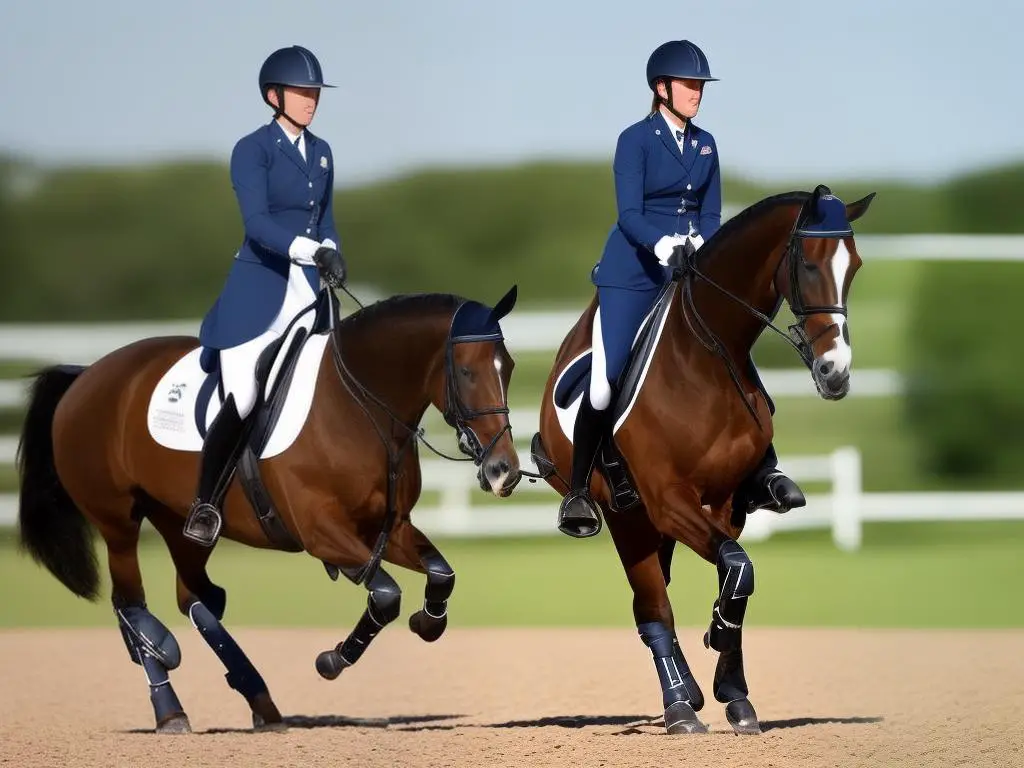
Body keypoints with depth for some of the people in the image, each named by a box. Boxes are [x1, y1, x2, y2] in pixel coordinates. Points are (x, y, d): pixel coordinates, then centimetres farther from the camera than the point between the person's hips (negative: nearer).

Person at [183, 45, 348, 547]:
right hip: (259, 288, -6)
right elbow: (257, 222, -22)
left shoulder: (321, 153, 12)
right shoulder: (252, 150, -9)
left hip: (306, 288, 6)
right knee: (242, 403, -10)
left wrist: (333, 259, 1)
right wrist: (310, 250, -35)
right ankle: (205, 504, 0)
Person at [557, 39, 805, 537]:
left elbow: (711, 213, 8)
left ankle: (762, 475, 4)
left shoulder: (705, 145, 9)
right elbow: (629, 214, -15)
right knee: (607, 377, -8)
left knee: (738, 364, -4)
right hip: (634, 270, -5)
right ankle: (578, 492, 0)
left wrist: (701, 242, -14)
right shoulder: (635, 140, -7)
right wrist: (661, 243, -33)